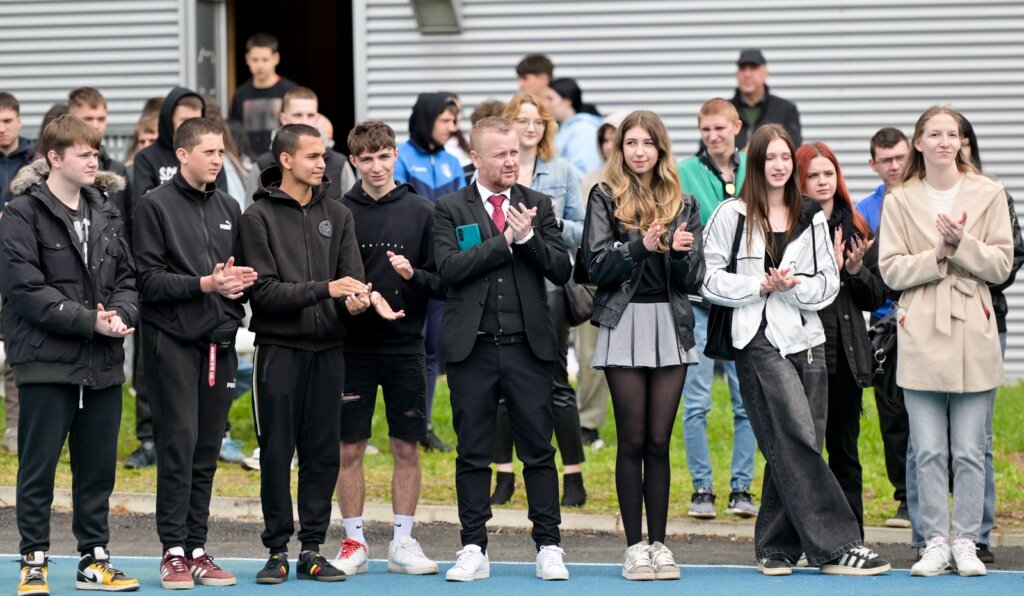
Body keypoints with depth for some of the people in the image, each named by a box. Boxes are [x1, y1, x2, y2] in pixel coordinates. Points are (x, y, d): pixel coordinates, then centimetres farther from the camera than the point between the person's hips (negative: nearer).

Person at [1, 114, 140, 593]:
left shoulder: (105, 213, 13)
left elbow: (127, 277, 15)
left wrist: (121, 313, -8)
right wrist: (89, 320, -18)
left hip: (103, 364, 6)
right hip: (46, 360, -6)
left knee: (99, 467, 10)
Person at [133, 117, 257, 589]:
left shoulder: (229, 208, 17)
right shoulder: (156, 205, -2)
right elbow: (149, 279, -9)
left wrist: (239, 280, -1)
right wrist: (204, 284, -17)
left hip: (218, 341, 6)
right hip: (173, 340, -5)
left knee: (207, 450, 6)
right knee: (178, 444, -7)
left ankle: (197, 549, 11)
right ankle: (174, 551, -3)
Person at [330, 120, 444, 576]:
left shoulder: (421, 212, 2)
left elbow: (443, 283, 1)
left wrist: (414, 275, -18)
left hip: (405, 346, 0)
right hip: (353, 346, 0)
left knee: (407, 448, 5)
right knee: (350, 448, 3)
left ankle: (403, 542, 14)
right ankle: (354, 543, 13)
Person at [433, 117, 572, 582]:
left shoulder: (538, 206, 9)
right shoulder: (450, 209, 4)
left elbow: (561, 270, 1)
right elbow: (449, 269, -11)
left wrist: (529, 237, -13)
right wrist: (504, 240, -13)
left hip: (527, 346, 1)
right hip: (471, 347, -1)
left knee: (538, 451, 2)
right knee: (473, 453, 4)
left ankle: (549, 548, 8)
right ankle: (474, 550, 10)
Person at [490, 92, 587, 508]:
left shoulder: (561, 172, 7)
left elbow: (583, 232, 7)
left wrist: (556, 224, -12)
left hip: (549, 286, -1)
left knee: (555, 380, 0)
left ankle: (573, 475, 6)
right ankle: (504, 475, 14)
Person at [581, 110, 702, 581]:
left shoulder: (682, 205, 10)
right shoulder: (605, 199, 3)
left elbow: (693, 280, 7)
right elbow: (596, 267, -6)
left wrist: (681, 254, -14)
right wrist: (640, 246, -19)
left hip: (671, 326, 2)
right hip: (624, 325, -2)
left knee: (660, 441, 3)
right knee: (633, 441, -2)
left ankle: (659, 543, 7)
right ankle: (635, 546, 3)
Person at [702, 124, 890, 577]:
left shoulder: (812, 218, 15)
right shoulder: (731, 215, 5)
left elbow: (828, 283, 10)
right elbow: (711, 279, 1)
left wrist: (795, 285, -9)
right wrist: (759, 286, -10)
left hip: (807, 339, 5)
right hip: (760, 340, -5)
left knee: (792, 452, 2)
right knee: (797, 442, -13)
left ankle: (776, 547, 11)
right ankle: (836, 546, -16)